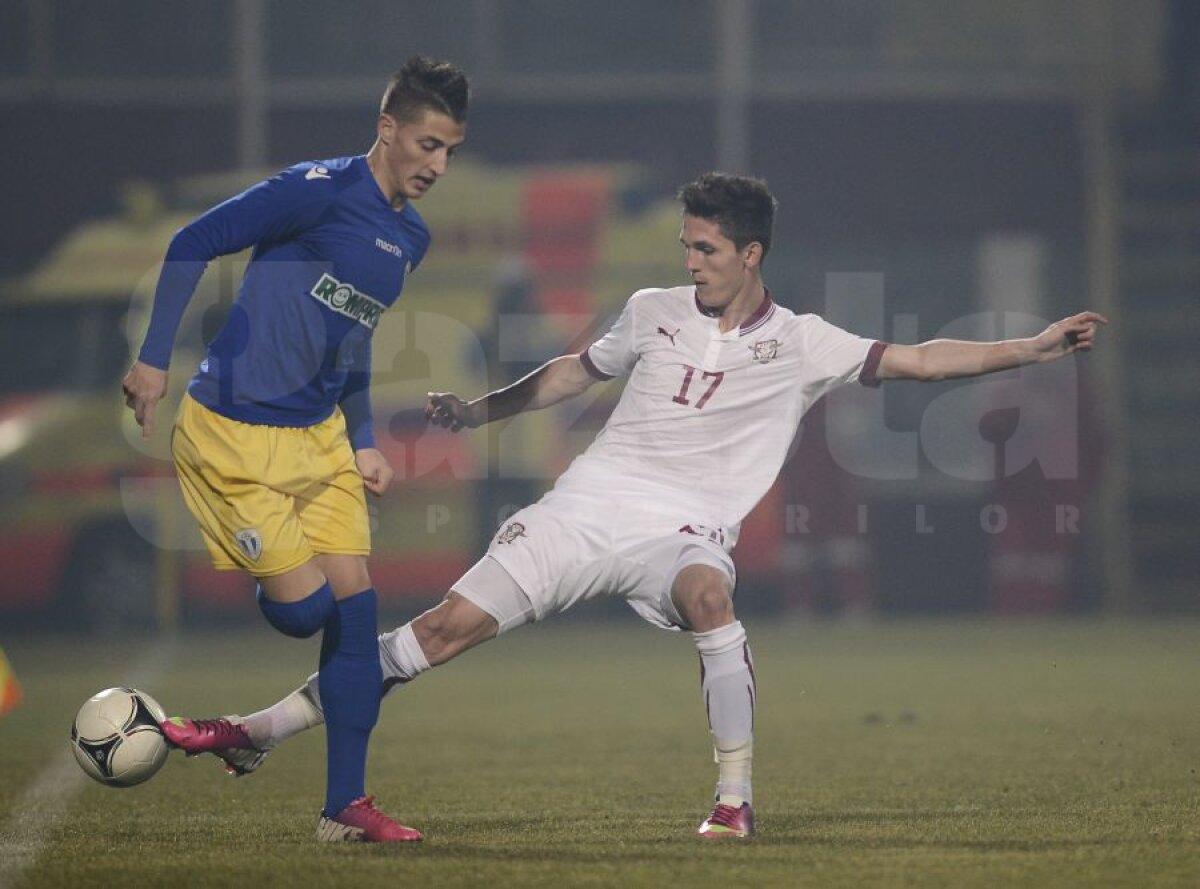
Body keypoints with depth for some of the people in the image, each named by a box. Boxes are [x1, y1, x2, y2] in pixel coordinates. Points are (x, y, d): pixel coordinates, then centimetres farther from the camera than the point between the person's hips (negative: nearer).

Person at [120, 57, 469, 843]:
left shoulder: (412, 237, 10)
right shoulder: (321, 190, -16)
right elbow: (193, 245, -12)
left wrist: (362, 443, 16)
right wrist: (154, 357, -15)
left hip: (320, 438, 8)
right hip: (234, 433, -8)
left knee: (355, 609, 0)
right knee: (303, 608, -11)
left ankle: (347, 807, 7)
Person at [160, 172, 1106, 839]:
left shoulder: (799, 344, 0)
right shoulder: (655, 312, 8)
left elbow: (916, 360, -3)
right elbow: (577, 370, 25)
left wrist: (1033, 348, -10)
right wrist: (481, 410, 26)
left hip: (682, 531, -2)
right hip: (585, 508, 3)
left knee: (710, 597, -39)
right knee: (448, 626, -6)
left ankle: (736, 795, -29)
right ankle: (267, 730, 0)